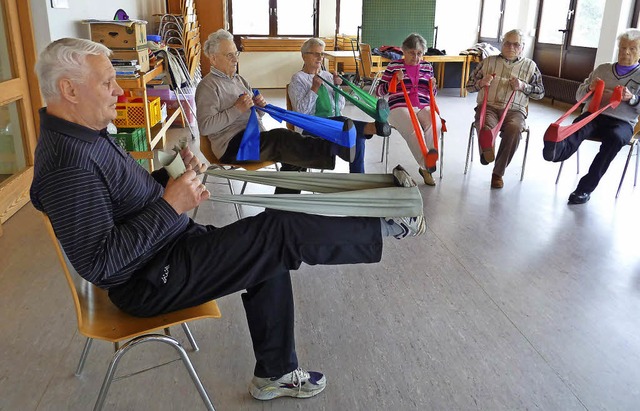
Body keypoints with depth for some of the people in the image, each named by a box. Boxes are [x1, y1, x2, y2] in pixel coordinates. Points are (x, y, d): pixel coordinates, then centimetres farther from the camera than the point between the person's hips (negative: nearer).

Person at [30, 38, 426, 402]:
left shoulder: (85, 133, 6)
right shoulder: (67, 165, -25)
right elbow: (97, 262, -28)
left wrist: (170, 178, 0)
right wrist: (170, 206, -27)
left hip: (171, 242, 10)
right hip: (148, 283, -10)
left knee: (270, 258, 9)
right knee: (281, 230, -15)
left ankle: (275, 374, 21)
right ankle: (384, 229, 5)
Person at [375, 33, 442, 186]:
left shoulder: (427, 67, 18)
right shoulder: (394, 66, 8)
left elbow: (433, 94, 26)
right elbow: (379, 91, 7)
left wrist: (433, 86, 3)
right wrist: (395, 81, -8)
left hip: (424, 107, 3)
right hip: (400, 107, -3)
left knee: (435, 126, -30)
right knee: (413, 131, -34)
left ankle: (426, 166, -21)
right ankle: (428, 166, -22)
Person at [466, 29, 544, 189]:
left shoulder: (530, 66, 16)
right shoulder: (488, 61, 17)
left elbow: (540, 92, 14)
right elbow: (469, 85, 17)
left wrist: (523, 86, -4)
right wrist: (481, 83, -5)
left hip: (514, 109, 1)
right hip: (488, 106, 0)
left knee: (514, 129, -34)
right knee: (485, 126, -38)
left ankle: (498, 172, -22)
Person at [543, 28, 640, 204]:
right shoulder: (602, 69, 23)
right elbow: (579, 95, 22)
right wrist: (590, 88, 0)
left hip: (622, 122, -2)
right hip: (593, 114, 2)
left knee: (614, 137, -37)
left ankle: (585, 187, -41)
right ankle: (558, 149, -70)